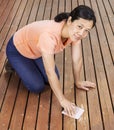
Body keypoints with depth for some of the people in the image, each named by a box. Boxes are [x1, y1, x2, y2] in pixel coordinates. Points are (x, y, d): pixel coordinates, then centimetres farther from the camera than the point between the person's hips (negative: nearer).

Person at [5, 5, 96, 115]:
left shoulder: (74, 31, -24)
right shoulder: (49, 35, -44)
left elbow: (77, 59, -10)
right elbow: (50, 72, -37)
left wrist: (78, 82, 1)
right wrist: (62, 100, -28)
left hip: (36, 49, 6)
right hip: (17, 50, -6)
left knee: (53, 80, 1)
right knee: (37, 87, -8)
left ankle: (31, 64, 24)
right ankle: (13, 65, 15)